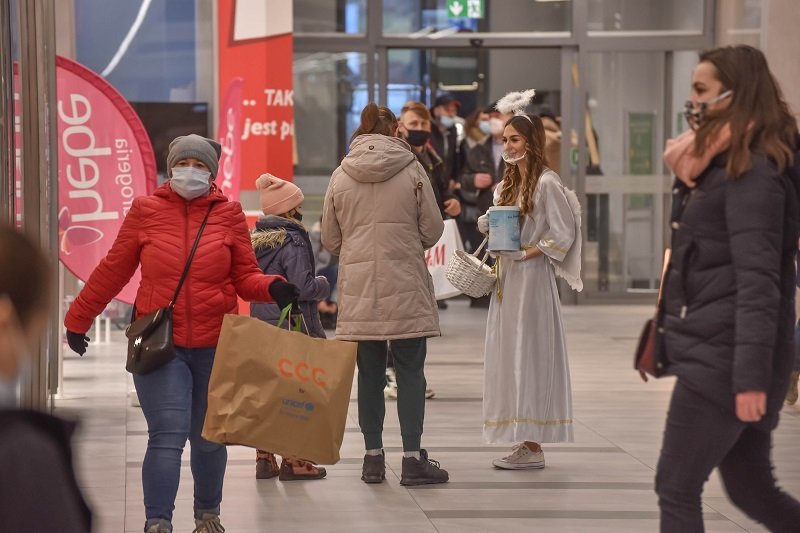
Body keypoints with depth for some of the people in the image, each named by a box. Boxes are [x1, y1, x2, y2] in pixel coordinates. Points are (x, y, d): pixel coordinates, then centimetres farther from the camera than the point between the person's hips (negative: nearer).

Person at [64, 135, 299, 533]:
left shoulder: (228, 213, 4)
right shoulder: (146, 211, 1)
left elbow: (245, 276, 6)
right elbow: (113, 270, 8)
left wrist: (272, 288, -16)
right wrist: (78, 319, 12)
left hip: (216, 346, 2)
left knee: (209, 438, 14)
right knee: (167, 436, -14)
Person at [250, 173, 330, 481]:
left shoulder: (257, 240, 9)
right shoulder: (292, 241, -14)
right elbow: (302, 286, -19)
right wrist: (323, 286, -1)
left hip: (261, 326, 7)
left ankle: (264, 458, 14)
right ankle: (293, 461, 1)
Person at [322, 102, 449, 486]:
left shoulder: (341, 176, 3)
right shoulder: (412, 170, -4)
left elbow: (330, 239, 8)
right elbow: (433, 230, 0)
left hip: (358, 289, 2)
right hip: (406, 287, -2)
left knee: (370, 373, 9)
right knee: (410, 371, 3)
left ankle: (373, 457, 13)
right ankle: (413, 458, 2)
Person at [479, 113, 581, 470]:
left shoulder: (546, 183, -9)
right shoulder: (506, 186, 16)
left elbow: (564, 232, -13)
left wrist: (528, 252, -17)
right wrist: (488, 228, 1)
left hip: (532, 277, -9)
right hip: (507, 277, 9)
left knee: (528, 355, -8)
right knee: (510, 356, 7)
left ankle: (533, 445, -5)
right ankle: (523, 439, 11)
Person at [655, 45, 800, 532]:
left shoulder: (753, 173, -15)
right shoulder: (724, 166, 15)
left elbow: (758, 281, -22)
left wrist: (751, 376, -26)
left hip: (723, 358, -9)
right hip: (713, 352, 9)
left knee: (676, 487, -3)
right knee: (752, 490, 13)